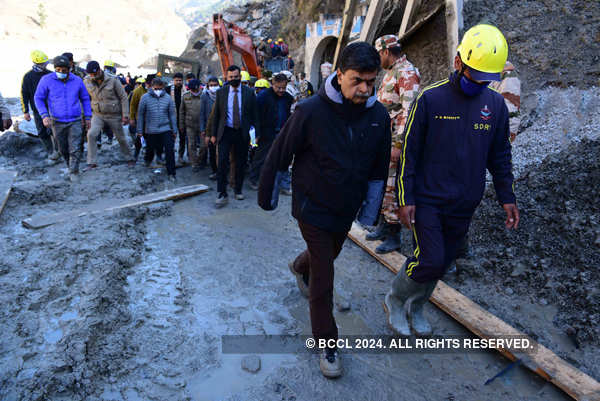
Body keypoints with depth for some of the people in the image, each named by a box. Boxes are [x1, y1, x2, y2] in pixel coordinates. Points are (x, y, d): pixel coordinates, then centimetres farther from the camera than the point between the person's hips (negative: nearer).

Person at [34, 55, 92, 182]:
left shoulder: (77, 80, 0)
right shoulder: (47, 80, -5)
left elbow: (85, 99, 12)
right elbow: (38, 98, 2)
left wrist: (88, 117, 9)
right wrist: (44, 115, -10)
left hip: (75, 121, 0)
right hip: (57, 122, 0)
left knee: (75, 149, -6)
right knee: (63, 149, 12)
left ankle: (73, 172, 5)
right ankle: (70, 166, 33)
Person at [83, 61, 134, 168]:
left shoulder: (113, 80, -13)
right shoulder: (87, 82, -4)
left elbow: (123, 97, -9)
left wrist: (125, 115, -12)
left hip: (114, 115, -2)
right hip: (98, 115, 2)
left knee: (121, 138, 10)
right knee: (91, 134, -18)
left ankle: (129, 158, 32)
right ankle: (92, 162, -10)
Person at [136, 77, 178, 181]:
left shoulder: (168, 98, 0)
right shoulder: (145, 98, -3)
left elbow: (172, 115, 5)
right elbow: (140, 115, 3)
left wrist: (174, 130, 5)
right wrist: (140, 130, 3)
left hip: (165, 129, 0)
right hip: (150, 130, 0)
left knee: (169, 150, -9)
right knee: (150, 149, 14)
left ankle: (171, 173, -2)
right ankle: (147, 160, 49)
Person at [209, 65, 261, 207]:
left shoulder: (249, 93, 2)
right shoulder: (221, 92, 4)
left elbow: (254, 115, 3)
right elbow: (216, 114, 7)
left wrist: (256, 134, -1)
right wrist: (213, 134, 5)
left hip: (243, 133, 0)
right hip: (225, 132, 0)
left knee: (241, 163, 9)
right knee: (222, 162, -9)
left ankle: (238, 190, 26)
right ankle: (222, 194, -2)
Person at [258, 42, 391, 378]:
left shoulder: (379, 116, -8)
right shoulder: (311, 110, -22)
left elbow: (379, 169, 5)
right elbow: (280, 155, -10)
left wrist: (371, 210, 9)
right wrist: (267, 195, -1)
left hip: (347, 210, 5)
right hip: (313, 208, -5)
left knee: (328, 255, 28)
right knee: (323, 279, -1)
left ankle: (300, 267, 63)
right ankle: (327, 344, 18)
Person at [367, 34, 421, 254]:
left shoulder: (407, 74, -13)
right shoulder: (390, 73, 19)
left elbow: (409, 111, -21)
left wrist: (399, 145, -25)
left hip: (394, 141, -10)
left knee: (390, 186, -6)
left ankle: (394, 236, 4)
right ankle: (383, 226, 27)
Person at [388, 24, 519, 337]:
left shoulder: (495, 104, 5)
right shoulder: (430, 98, -9)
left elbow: (500, 156, 13)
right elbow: (409, 152, -8)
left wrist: (507, 196, 8)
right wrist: (405, 198, -10)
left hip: (464, 206, 5)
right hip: (428, 201, -4)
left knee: (441, 264, 13)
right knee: (429, 261, -8)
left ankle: (416, 307, 37)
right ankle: (394, 300, 20)